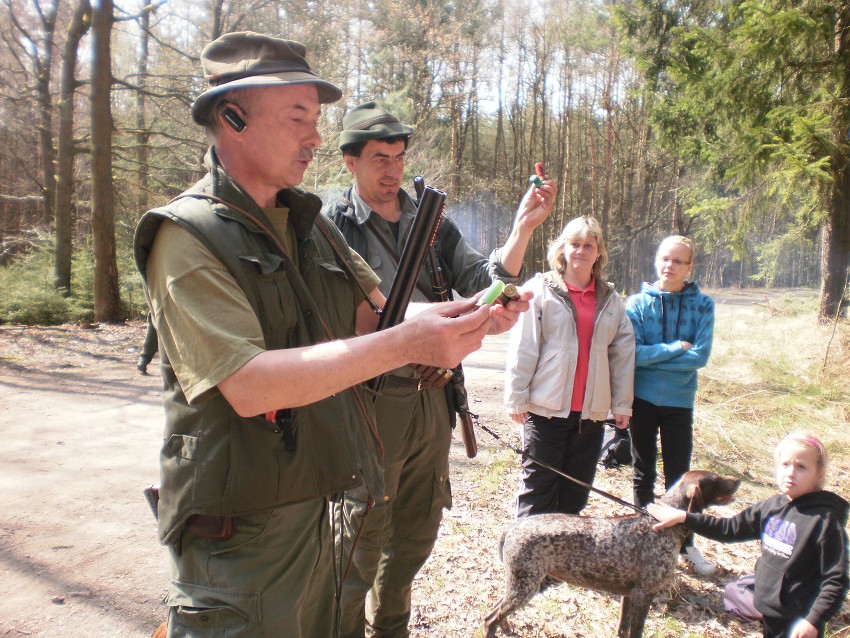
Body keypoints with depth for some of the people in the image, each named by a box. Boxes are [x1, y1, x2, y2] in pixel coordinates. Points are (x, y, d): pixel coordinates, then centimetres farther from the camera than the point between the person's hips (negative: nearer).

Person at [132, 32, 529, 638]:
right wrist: (406, 345, -29)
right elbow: (248, 386, -26)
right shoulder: (188, 235, -15)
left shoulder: (311, 223, 9)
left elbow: (373, 314, 4)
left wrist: (472, 315, -13)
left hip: (318, 513, 7)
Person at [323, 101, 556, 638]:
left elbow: (482, 286, 4)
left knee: (417, 532, 20)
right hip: (370, 401, -6)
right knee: (361, 539, 7)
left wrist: (523, 228, -9)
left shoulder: (434, 225, 10)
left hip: (432, 401, 6)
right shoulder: (334, 225, -6)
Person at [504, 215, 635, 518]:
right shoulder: (541, 290, -3)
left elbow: (622, 353, 9)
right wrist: (516, 398, -10)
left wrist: (622, 403, 5)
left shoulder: (611, 299, 10)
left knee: (576, 490, 13)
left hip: (591, 412, 4)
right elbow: (522, 348, -7)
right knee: (538, 485, 3)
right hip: (546, 407, -4)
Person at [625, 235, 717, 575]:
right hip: (642, 398, 0)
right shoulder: (637, 303, -6)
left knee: (679, 474, 9)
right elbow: (631, 353, -15)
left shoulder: (702, 305, -5)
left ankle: (686, 544, 26)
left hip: (679, 401, 0)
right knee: (644, 472, 13)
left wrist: (652, 356, -17)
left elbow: (700, 356, -16)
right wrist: (675, 348, -16)